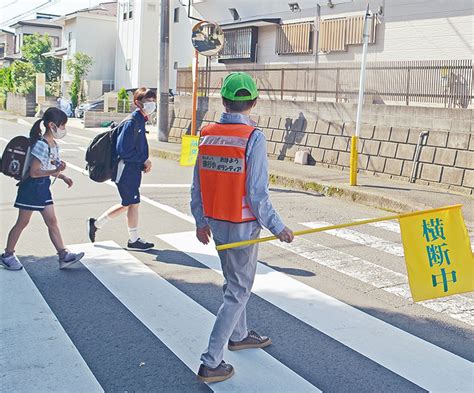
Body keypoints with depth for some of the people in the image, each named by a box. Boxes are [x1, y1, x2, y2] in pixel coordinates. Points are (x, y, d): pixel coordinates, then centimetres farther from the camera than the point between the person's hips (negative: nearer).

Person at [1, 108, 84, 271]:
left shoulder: (54, 145, 7)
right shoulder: (41, 145, -21)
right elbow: (34, 172, -23)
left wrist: (63, 177, 6)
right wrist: (55, 171, -30)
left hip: (43, 187, 9)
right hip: (31, 186, -9)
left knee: (52, 222, 7)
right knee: (22, 222, 4)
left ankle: (64, 255, 9)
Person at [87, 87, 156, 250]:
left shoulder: (140, 121, 11)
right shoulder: (131, 122, -18)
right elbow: (124, 150, -23)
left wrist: (145, 162, 2)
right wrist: (144, 160, -14)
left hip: (133, 171, 10)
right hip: (126, 171, -10)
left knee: (128, 204, 16)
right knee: (133, 203, 2)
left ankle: (95, 224, 27)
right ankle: (134, 240, 16)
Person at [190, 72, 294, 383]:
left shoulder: (207, 135, -1)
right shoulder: (253, 138, -19)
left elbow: (197, 186, 4)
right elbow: (257, 194, -20)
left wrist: (201, 221, 17)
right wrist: (278, 227, -9)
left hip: (215, 223, 6)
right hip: (242, 226, -6)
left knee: (235, 280, 25)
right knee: (238, 291, 6)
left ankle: (239, 335, 46)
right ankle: (211, 363, 8)